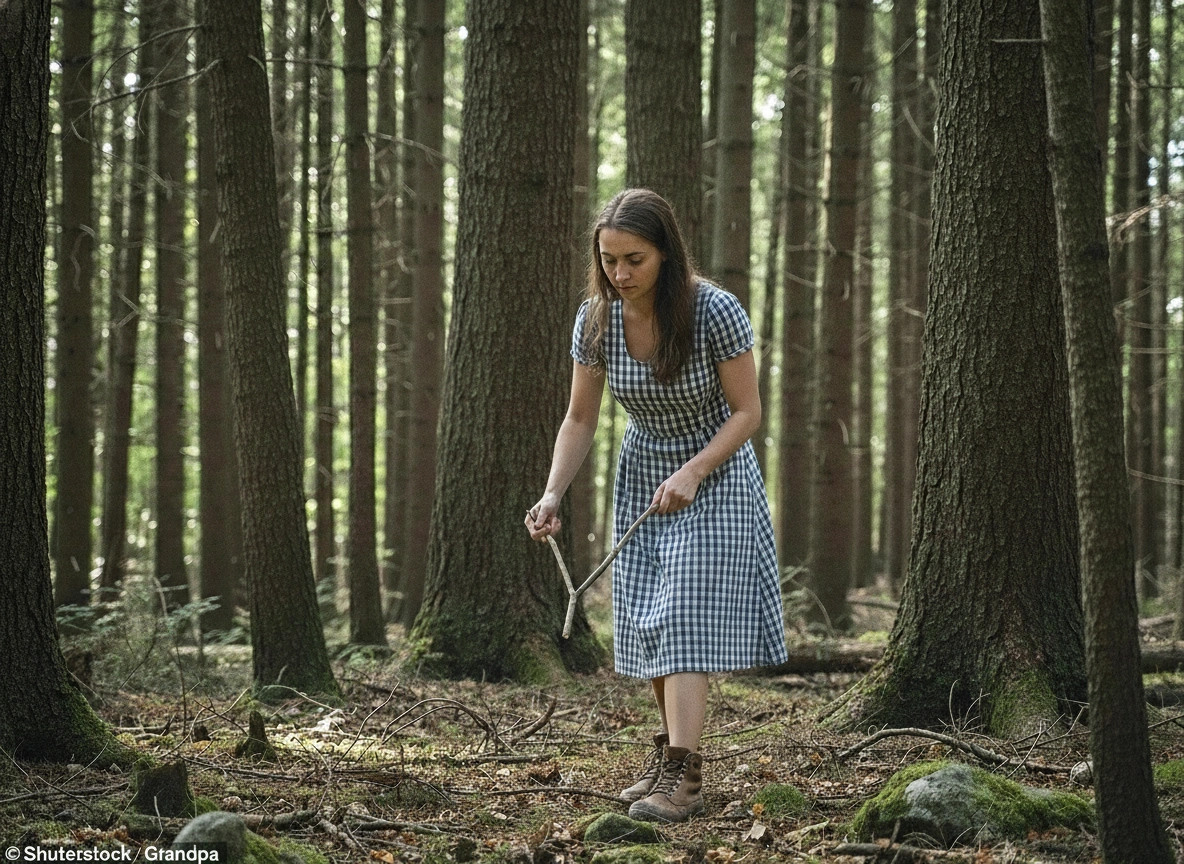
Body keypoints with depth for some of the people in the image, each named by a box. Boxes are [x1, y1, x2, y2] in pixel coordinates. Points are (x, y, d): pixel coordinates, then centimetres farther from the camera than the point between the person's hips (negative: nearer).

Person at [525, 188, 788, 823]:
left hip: (714, 474, -5)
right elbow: (580, 419, -6)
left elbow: (746, 412, -17)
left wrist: (692, 472, -28)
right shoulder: (596, 318, -14)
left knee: (686, 616, -15)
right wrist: (553, 495, -19)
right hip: (642, 474, 5)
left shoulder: (714, 312, -26)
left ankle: (682, 775, -19)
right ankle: (672, 746, 22)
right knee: (650, 619, 7)